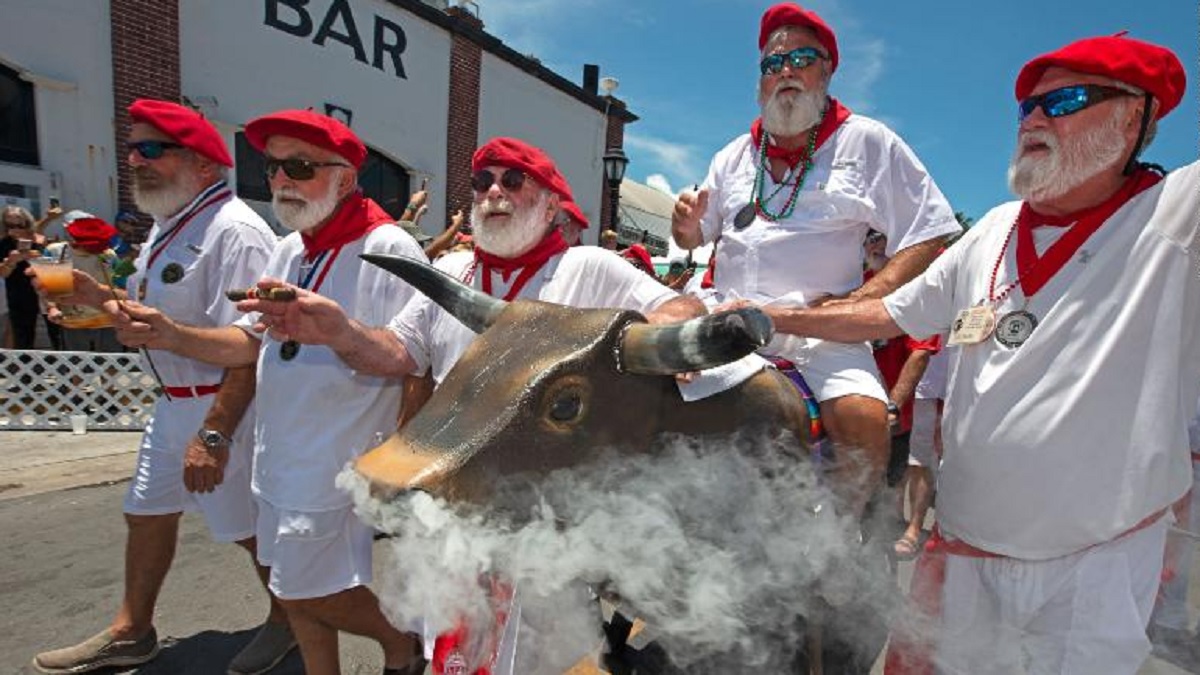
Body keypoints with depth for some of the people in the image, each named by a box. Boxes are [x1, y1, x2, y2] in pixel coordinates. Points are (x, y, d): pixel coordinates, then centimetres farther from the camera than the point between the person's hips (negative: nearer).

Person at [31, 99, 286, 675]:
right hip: (174, 402, 10)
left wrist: (214, 434, -30)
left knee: (250, 528, 5)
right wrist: (100, 297, 4)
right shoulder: (168, 226, 11)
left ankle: (286, 620, 30)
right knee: (146, 513, 20)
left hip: (224, 407, -10)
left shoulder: (234, 231, -22)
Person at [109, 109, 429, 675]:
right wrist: (171, 335, 0)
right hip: (280, 454, 8)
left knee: (305, 592, 3)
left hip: (337, 460, -8)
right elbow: (252, 343, 12)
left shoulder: (388, 249, -17)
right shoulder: (289, 249, 9)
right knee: (295, 590, 18)